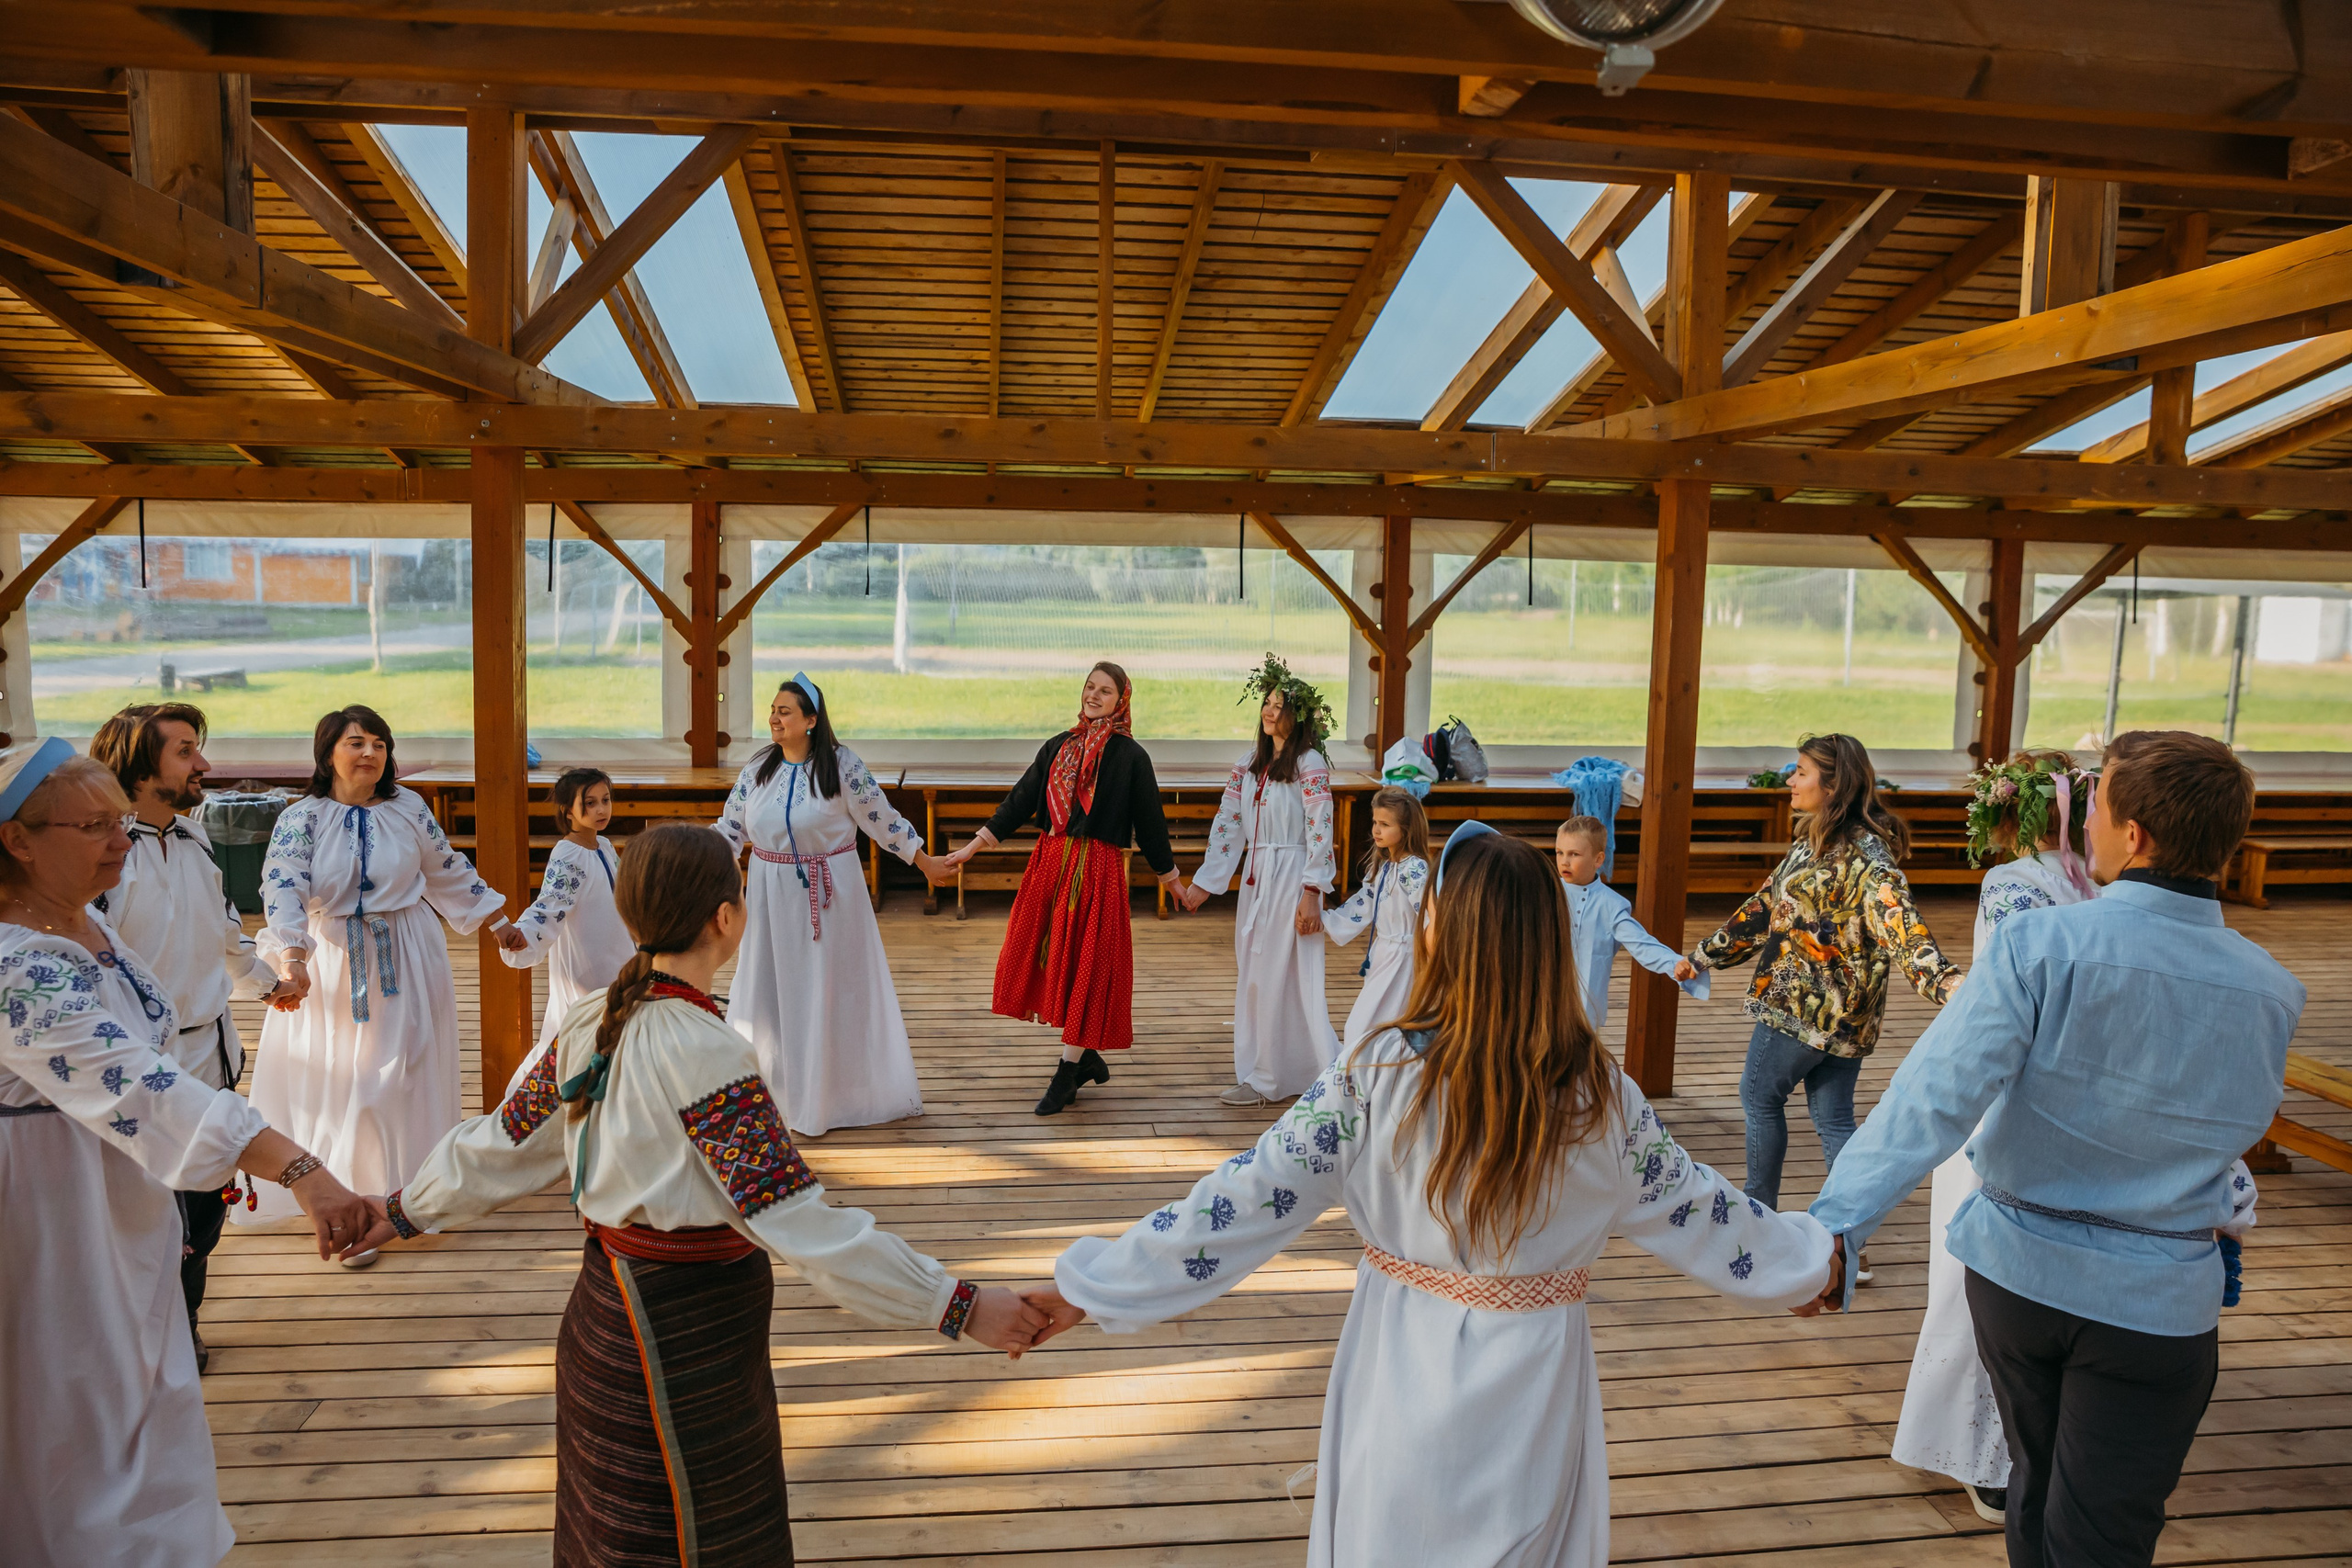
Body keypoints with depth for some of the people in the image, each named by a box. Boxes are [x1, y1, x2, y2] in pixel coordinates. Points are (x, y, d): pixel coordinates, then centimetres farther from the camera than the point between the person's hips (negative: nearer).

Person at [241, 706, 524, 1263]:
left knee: (397, 1079, 8)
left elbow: (449, 871, 13)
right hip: (331, 969, -1)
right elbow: (283, 889, -21)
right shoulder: (301, 818, -7)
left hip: (405, 966, 2)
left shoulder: (408, 807, 1)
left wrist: (499, 920, 18)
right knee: (337, 1083, 4)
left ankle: (401, 1186, 25)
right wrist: (293, 961, -37)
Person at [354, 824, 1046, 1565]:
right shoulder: (704, 1053, -27)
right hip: (683, 1340, -8)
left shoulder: (591, 1023, -3)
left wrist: (402, 1212, 26)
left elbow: (506, 1142, 7)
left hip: (603, 1311, 8)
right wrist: (960, 1307, -26)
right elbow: (798, 1224, -28)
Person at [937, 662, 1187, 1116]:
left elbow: (1149, 822, 2)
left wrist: (1172, 879, 6)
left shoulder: (1130, 756, -2)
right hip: (1050, 860, 5)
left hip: (1098, 869, -5)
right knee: (1049, 958, 7)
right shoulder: (1059, 747, 11)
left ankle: (1068, 1071, 6)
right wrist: (971, 849, 10)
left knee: (1084, 964, -3)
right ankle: (1087, 1058, 22)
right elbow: (1020, 802, 12)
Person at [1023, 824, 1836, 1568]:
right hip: (1532, 1396, 1)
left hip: (1405, 1389, -1)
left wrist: (1091, 1285, -8)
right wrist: (1808, 1264, 21)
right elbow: (1696, 1210, 2)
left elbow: (1244, 1199, -16)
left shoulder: (1376, 1076, -19)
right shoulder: (1600, 1096, -13)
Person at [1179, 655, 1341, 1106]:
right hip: (1255, 878, 7)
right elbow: (1227, 825, 11)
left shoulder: (1310, 765, -9)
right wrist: (1205, 881, 6)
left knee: (1285, 979, -5)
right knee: (1254, 979, 10)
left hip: (1292, 880, -7)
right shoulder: (1248, 766, 10)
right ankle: (1261, 1077, 21)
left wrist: (1311, 893, -19)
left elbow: (1319, 832, -14)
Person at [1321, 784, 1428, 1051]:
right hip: (1381, 954, 9)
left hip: (1403, 957, -9)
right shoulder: (1380, 865, 7)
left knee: (1366, 1029, -6)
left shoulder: (1415, 869, -20)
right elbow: (1362, 906, 13)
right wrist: (1325, 922, 7)